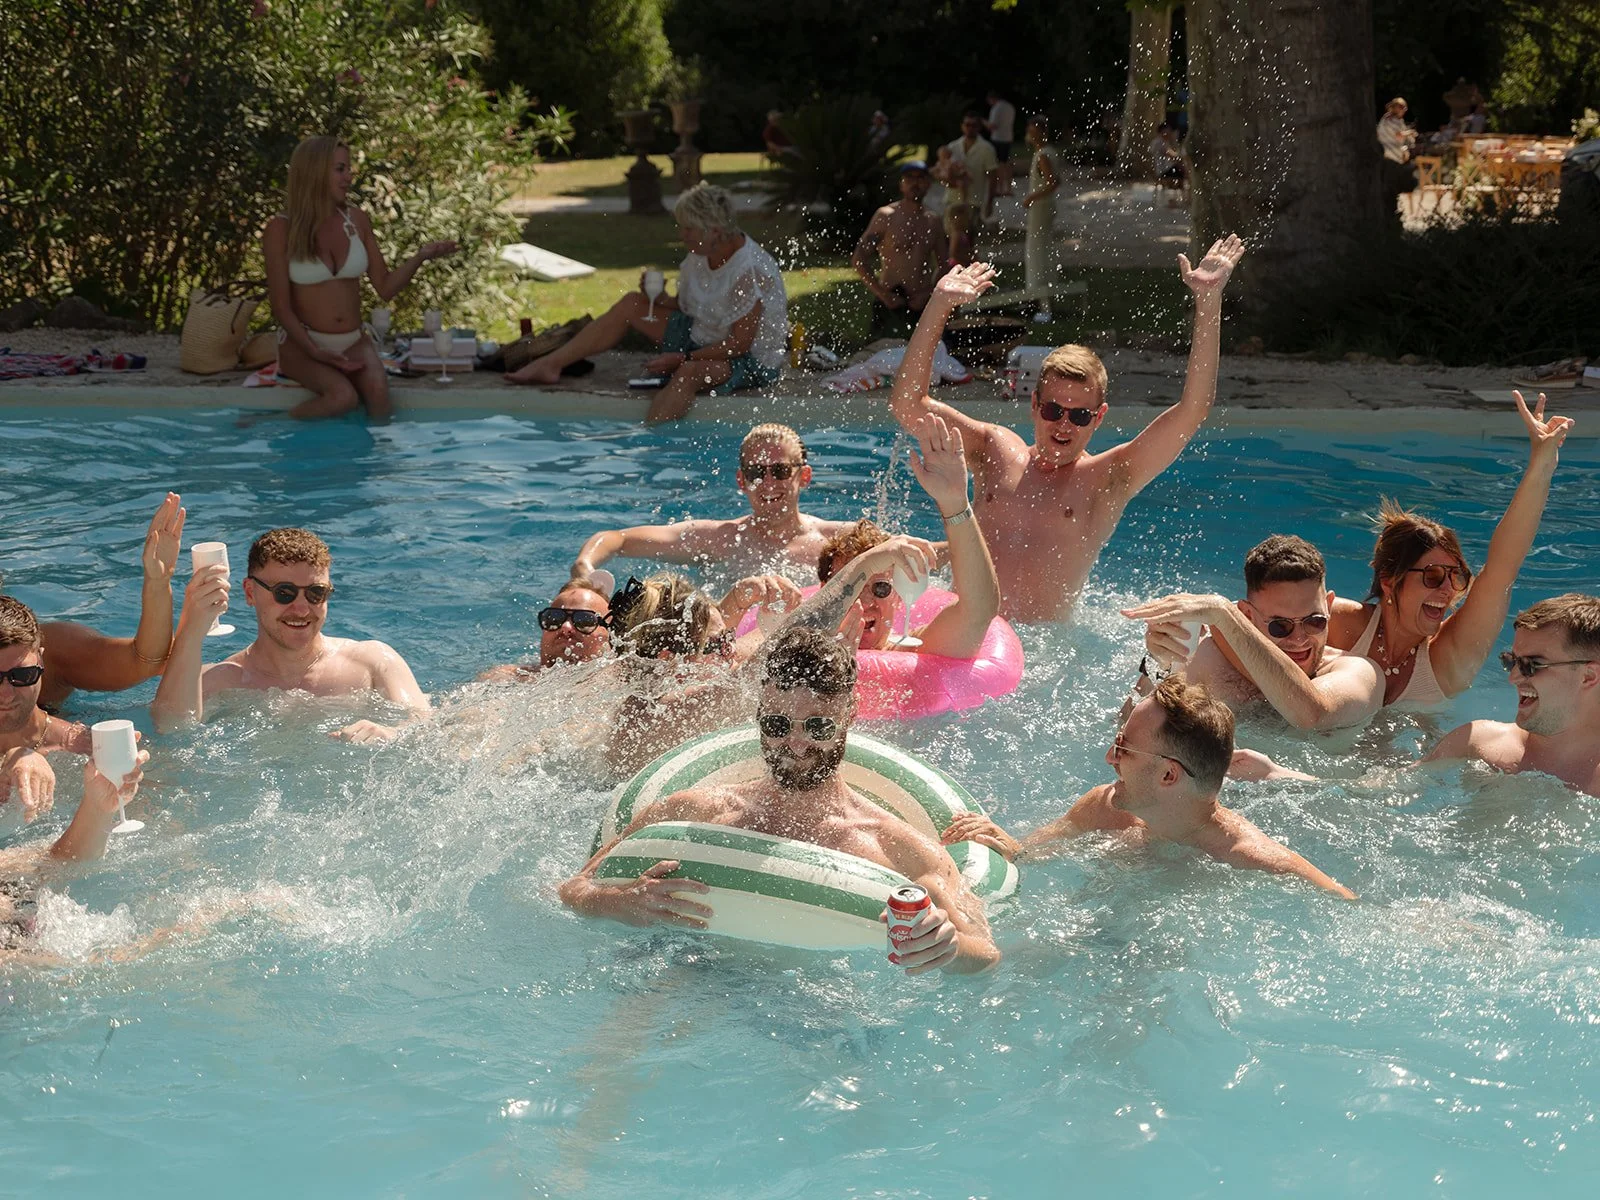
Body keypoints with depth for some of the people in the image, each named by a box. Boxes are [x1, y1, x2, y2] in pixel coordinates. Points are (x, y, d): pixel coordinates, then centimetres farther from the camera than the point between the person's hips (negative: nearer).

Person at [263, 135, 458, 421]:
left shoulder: (355, 220, 4)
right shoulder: (281, 230, -8)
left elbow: (385, 288, 8)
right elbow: (281, 307, -8)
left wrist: (420, 257, -9)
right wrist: (315, 352, -20)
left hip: (353, 343, 3)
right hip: (302, 344, -3)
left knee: (378, 393, -30)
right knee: (343, 395, -33)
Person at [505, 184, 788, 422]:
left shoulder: (750, 271, -27)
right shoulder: (701, 255, -1)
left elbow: (740, 343, -26)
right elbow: (687, 306, 9)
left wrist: (682, 358, -26)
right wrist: (659, 298, -12)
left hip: (753, 360, -9)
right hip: (703, 339, 9)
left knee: (690, 372, -42)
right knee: (632, 304, 5)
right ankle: (550, 365, 5)